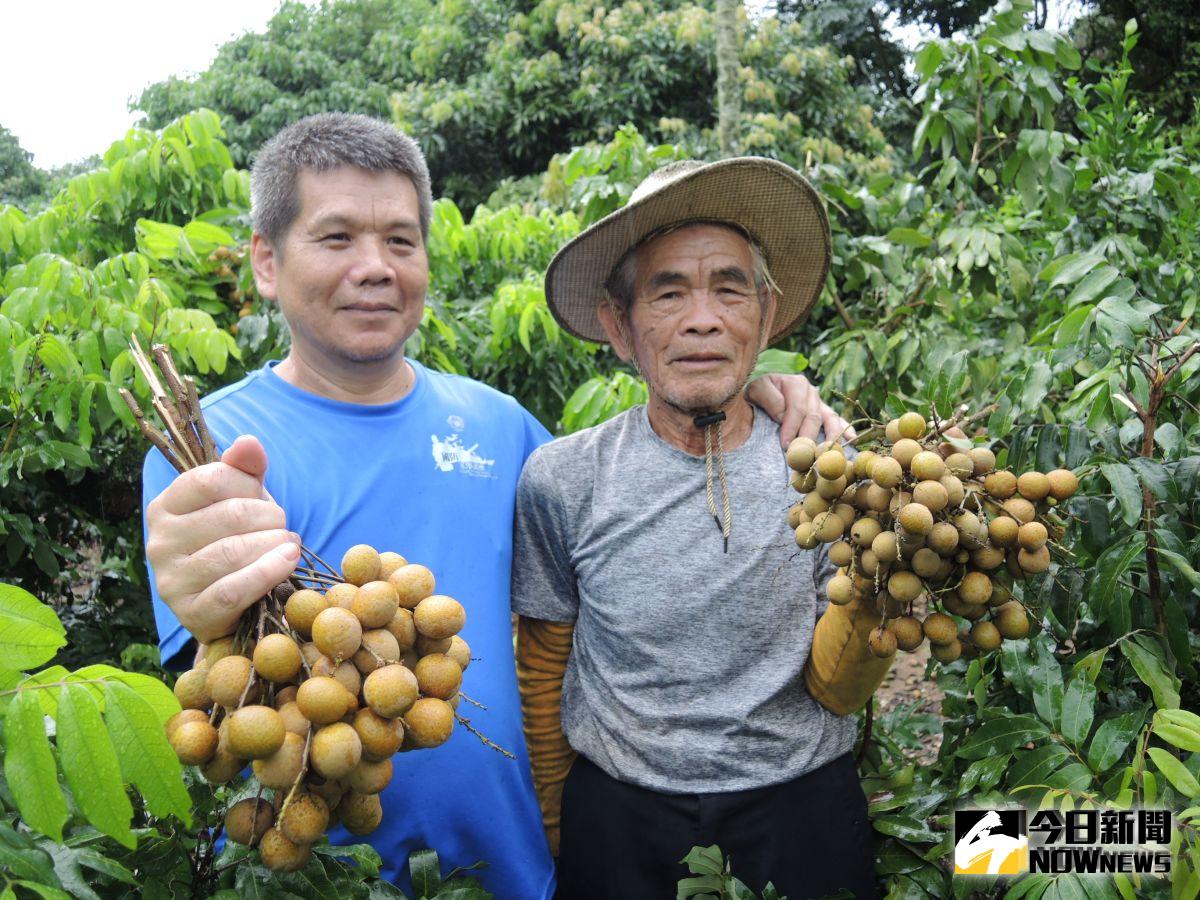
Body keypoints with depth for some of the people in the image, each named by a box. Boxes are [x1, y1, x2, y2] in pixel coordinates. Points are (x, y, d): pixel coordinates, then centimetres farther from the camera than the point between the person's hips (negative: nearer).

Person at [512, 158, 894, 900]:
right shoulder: (562, 479, -12)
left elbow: (835, 690, -9)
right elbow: (544, 671, 0)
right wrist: (556, 831, 9)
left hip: (802, 808, 1)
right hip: (618, 815, 0)